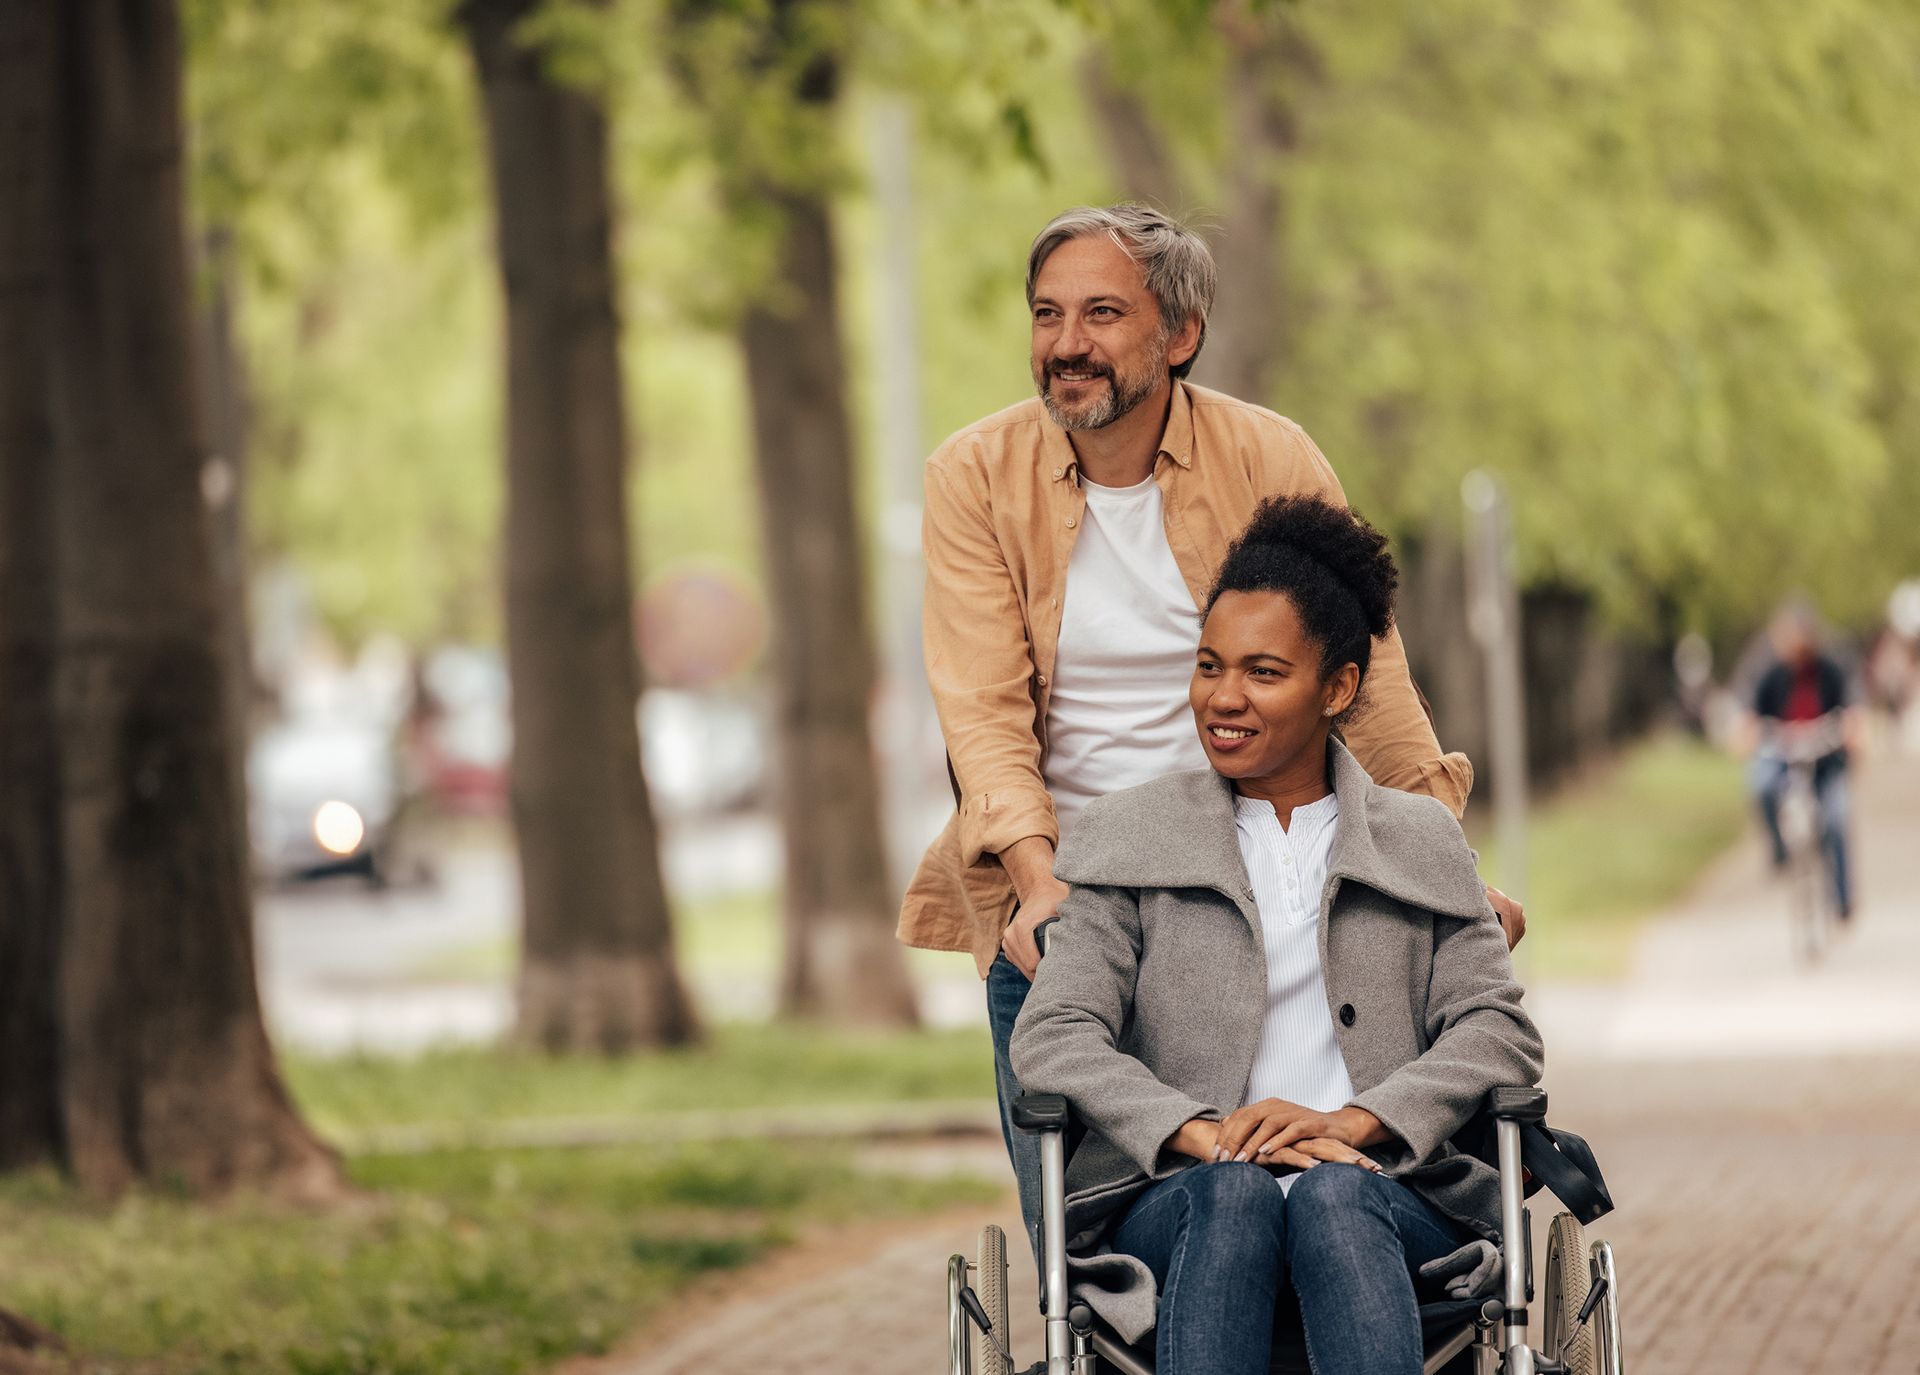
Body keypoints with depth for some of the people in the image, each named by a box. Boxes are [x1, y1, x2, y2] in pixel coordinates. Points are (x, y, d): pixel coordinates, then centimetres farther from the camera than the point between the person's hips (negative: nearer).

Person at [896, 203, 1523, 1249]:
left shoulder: (1271, 463, -3)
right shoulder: (973, 478, -3)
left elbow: (1368, 680, 1)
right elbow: (982, 705, -11)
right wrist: (1039, 878, -25)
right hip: (1049, 913, 1)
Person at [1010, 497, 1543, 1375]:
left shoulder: (1422, 845, 20)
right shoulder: (1131, 840, 16)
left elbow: (1499, 1030, 7)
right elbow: (1050, 1037, 3)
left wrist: (1352, 1122, -13)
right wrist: (1199, 1133, -15)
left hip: (1385, 1201, 0)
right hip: (1176, 1207, 0)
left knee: (1334, 1197, -35)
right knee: (1233, 1192, -36)